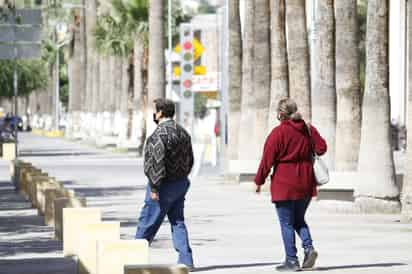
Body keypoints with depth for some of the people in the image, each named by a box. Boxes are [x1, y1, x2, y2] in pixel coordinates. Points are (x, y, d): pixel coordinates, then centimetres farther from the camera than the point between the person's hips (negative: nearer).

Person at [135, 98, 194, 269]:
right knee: (177, 222, 10)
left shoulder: (159, 134, -19)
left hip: (164, 185, -8)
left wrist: (154, 187, -21)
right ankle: (185, 261, 4)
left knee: (147, 223, 2)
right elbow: (189, 160, 15)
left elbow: (157, 162, -24)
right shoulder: (183, 132, 10)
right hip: (181, 184, 8)